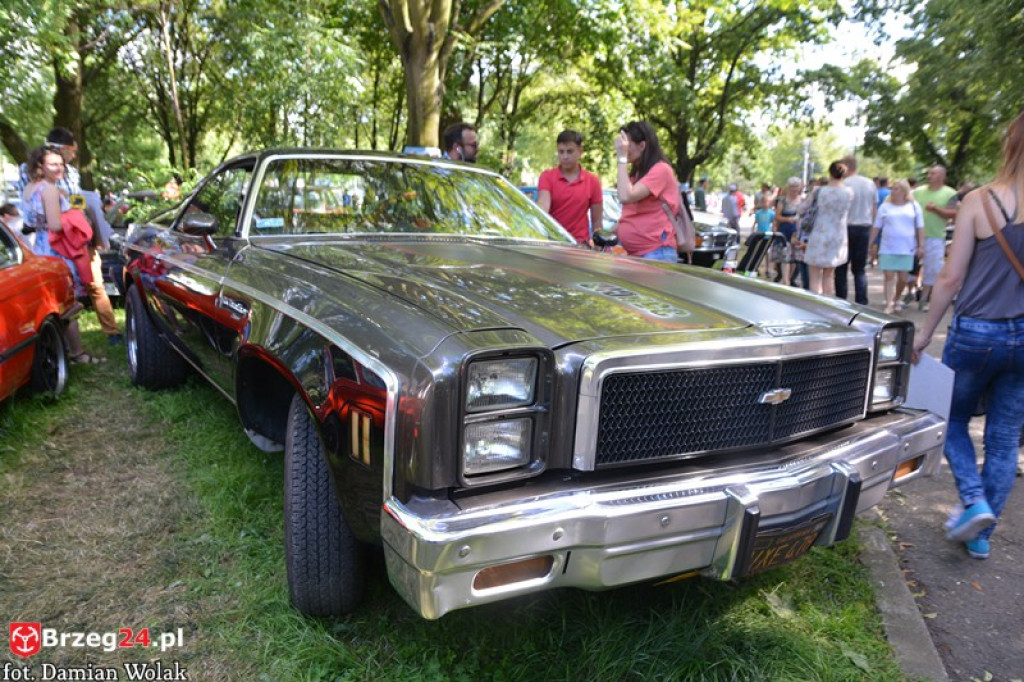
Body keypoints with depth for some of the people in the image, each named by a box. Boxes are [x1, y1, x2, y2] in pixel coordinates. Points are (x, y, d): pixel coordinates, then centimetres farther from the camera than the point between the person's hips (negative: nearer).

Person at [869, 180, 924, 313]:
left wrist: (921, 245, 1)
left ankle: (897, 299, 27)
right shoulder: (885, 207, 8)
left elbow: (920, 227, 7)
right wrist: (872, 244, 5)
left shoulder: (914, 206, 7)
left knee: (902, 278, 5)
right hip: (887, 248, 0)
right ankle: (889, 305, -6)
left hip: (907, 248, 0)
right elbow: (876, 227, 9)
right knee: (889, 276, -6)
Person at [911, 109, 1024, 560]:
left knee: (953, 419, 20)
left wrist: (925, 333, 1)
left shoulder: (980, 201, -11)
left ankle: (975, 501, 3)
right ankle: (981, 534, 24)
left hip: (976, 333, -3)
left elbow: (952, 277, -9)